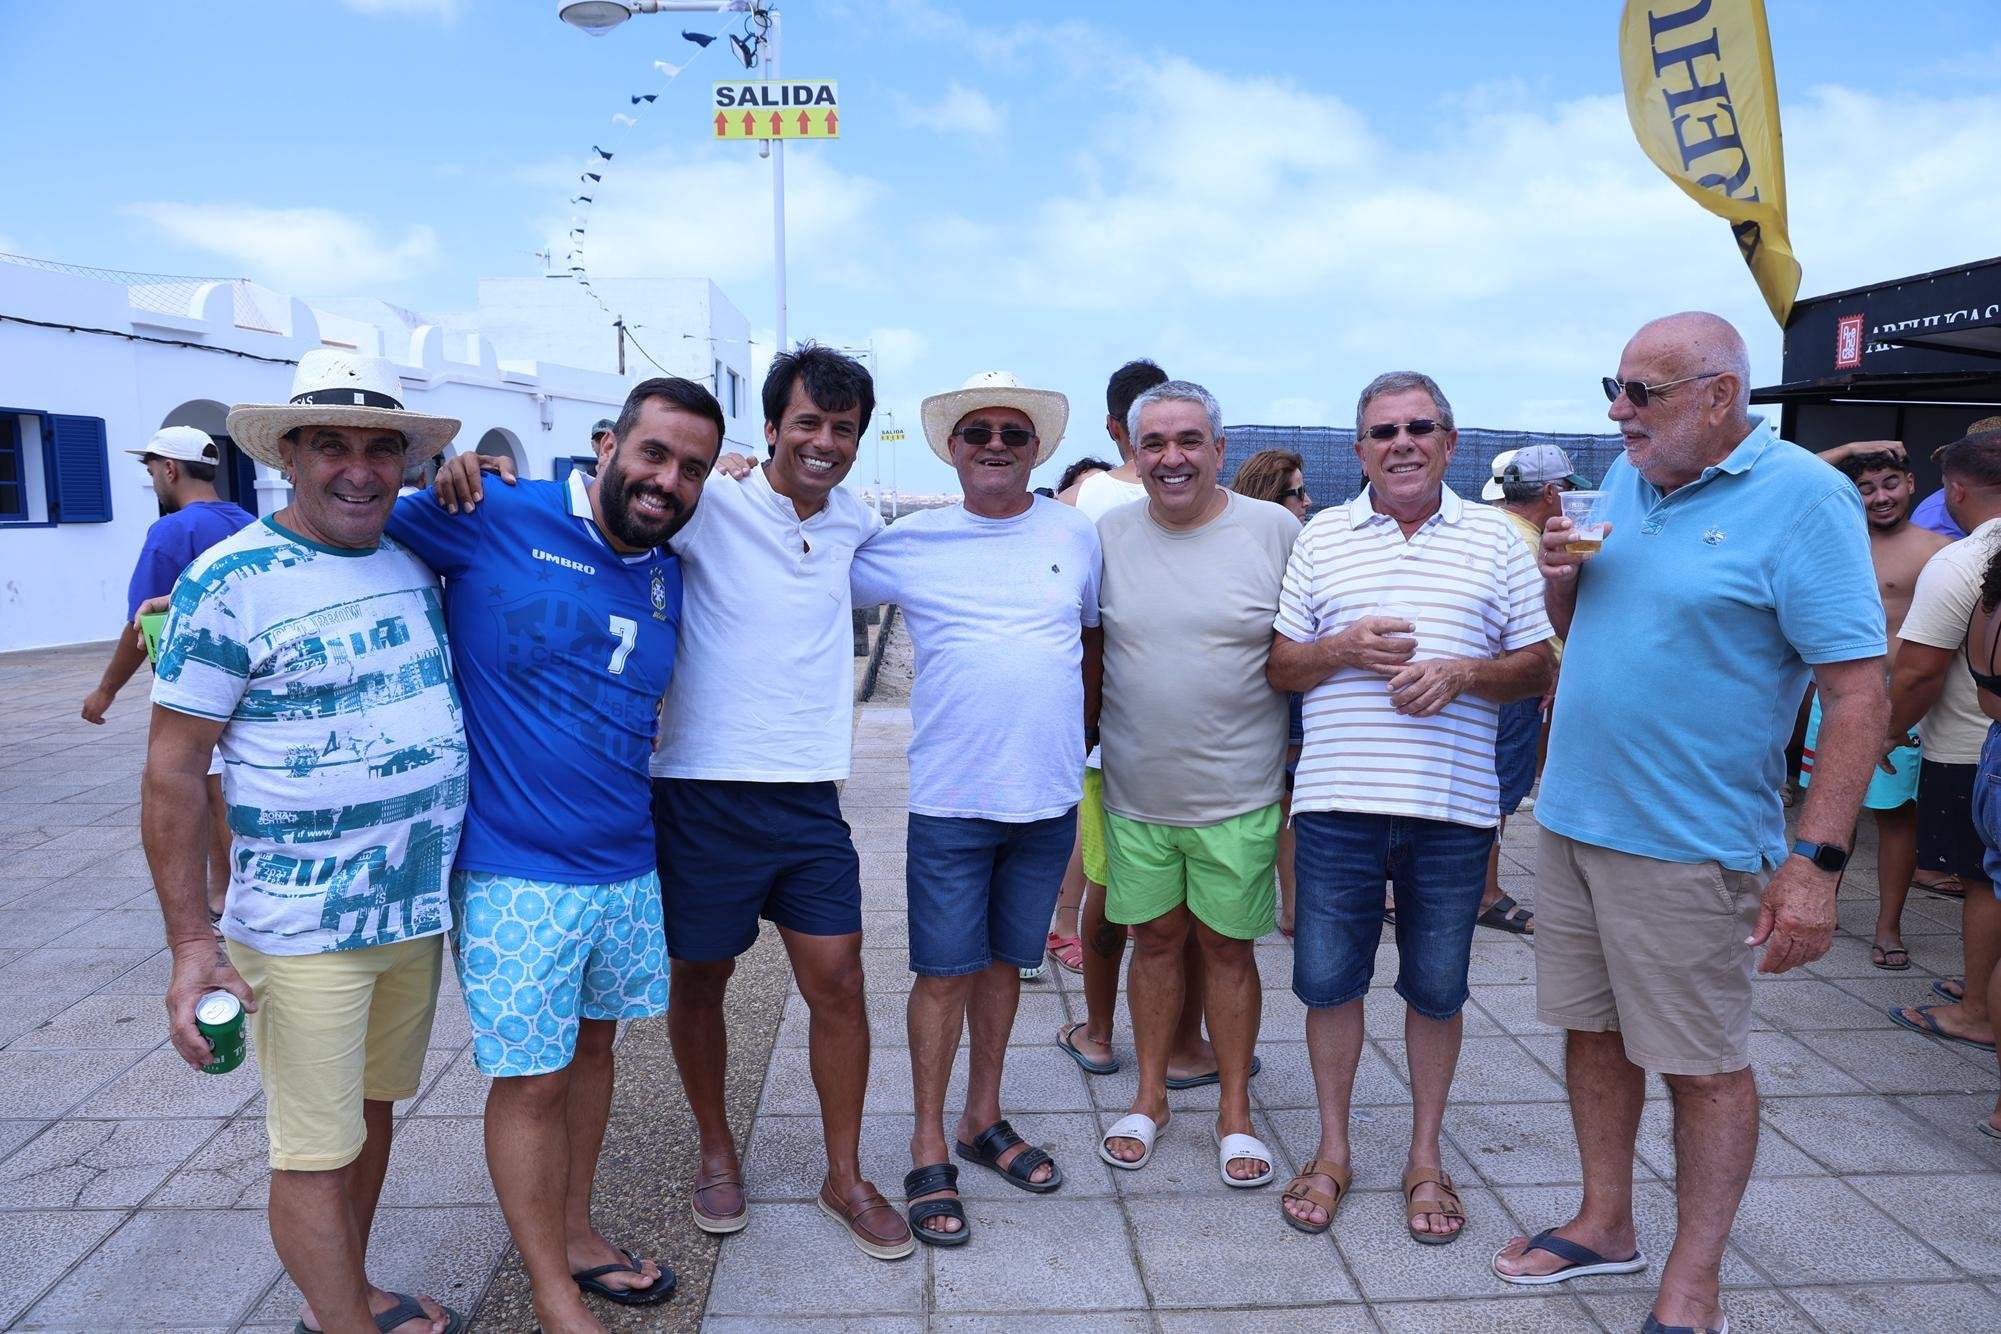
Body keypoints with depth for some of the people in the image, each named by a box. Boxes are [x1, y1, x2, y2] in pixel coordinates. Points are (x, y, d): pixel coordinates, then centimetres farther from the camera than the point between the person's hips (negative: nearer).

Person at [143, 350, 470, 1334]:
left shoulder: (418, 562, 6)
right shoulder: (230, 580, -12)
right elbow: (173, 769, -11)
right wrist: (190, 942, -13)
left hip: (422, 909, 6)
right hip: (304, 925, -6)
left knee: (372, 1110, 20)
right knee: (315, 1153, 4)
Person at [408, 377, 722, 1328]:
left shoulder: (669, 577, 6)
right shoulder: (497, 518, -11)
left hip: (627, 866, 6)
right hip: (515, 873, -6)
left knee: (592, 1043, 19)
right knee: (530, 1080, 5)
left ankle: (574, 1234, 40)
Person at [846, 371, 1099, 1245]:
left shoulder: (1076, 535, 5)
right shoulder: (909, 542, -1)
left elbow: (1101, 632, 17)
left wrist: (1087, 721, 14)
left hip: (1049, 797, 3)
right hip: (950, 800, -2)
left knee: (1004, 961, 16)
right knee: (944, 972, 3)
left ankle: (983, 1121, 33)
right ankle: (929, 1150, 20)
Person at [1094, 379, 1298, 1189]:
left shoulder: (1275, 530, -5)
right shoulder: (1107, 536, 1)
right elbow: (1083, 654, 10)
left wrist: (1305, 774, 1)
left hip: (1238, 793, -2)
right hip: (1136, 790, 2)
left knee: (1227, 946, 9)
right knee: (1155, 938, 13)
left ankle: (1234, 1111, 28)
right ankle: (1150, 1097, 32)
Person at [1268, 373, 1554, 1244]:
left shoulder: (1494, 539, 7)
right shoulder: (1320, 538, 8)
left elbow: (1536, 666, 7)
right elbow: (1278, 668, 7)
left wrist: (1464, 673, -13)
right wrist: (1344, 649, -12)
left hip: (1454, 808, 0)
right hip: (1338, 802, 1)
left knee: (1437, 988, 10)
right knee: (1328, 979, 7)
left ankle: (1425, 1157, 29)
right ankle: (1332, 1151, 26)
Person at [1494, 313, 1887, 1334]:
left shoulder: (1803, 500, -12)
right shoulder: (1626, 479, 10)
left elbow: (1859, 694, -16)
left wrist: (1816, 861, -21)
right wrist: (1560, 580, -3)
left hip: (1688, 841, -7)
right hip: (1573, 816, 7)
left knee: (1704, 1065, 7)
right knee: (1593, 1031, 17)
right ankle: (1605, 1224, 35)